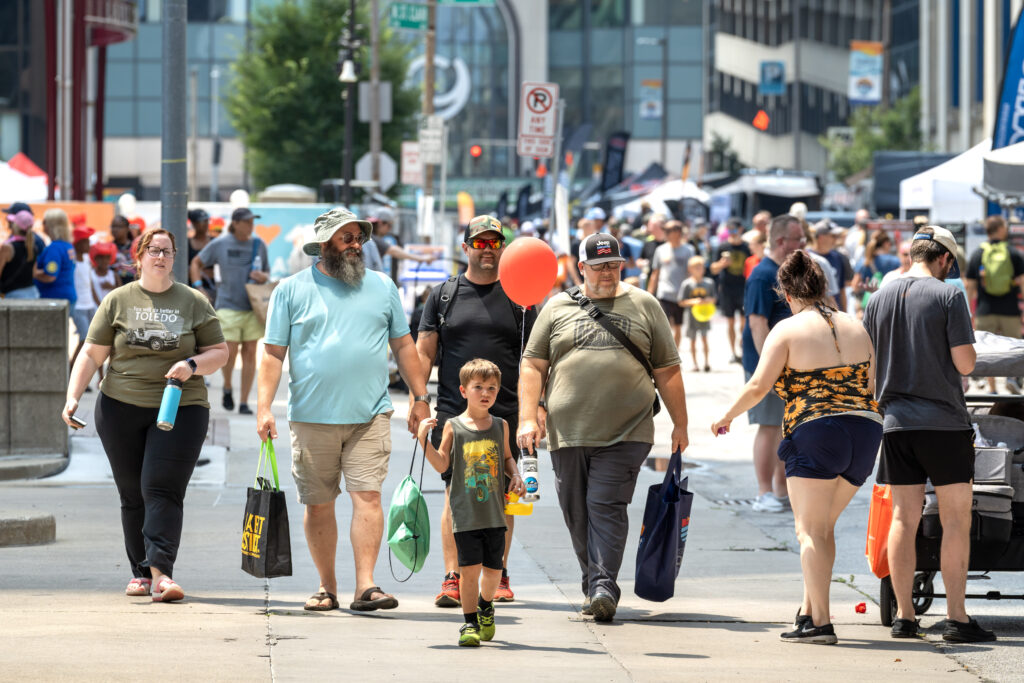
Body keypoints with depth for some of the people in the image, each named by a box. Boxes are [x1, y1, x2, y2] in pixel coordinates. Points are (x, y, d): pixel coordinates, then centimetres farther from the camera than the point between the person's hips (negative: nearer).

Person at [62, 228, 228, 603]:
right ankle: (140, 572, 13)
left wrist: (192, 365, -11)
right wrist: (73, 396, -5)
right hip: (121, 409, 1)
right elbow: (91, 354, 7)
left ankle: (161, 572, -20)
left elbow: (219, 351, 9)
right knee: (132, 494, 4)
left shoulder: (194, 302, 7)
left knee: (162, 489, -13)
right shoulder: (118, 301, 7)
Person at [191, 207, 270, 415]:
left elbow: (267, 273, 18)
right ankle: (227, 388, 19)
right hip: (229, 306, -3)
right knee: (230, 352, -11)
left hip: (253, 307, 3)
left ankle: (244, 402, 7)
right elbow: (197, 263, 11)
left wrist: (263, 277, -6)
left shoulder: (258, 245, 7)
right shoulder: (220, 244, -1)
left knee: (250, 353, 1)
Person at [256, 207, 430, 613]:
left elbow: (403, 346, 16)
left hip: (369, 415, 0)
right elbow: (273, 352, 3)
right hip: (312, 417, 0)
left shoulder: (382, 287, 11)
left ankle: (365, 586, -13)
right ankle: (327, 587, 15)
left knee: (368, 496, -10)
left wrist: (421, 399, 11)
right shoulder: (292, 290, 5)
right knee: (318, 504, 5)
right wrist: (264, 407, -6)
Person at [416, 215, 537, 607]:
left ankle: (499, 576, 13)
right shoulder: (443, 296, 9)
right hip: (453, 412, 0)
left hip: (505, 413, 0)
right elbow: (424, 353, 8)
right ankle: (452, 579, -2)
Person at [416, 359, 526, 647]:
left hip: (494, 512, 3)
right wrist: (424, 439, -13)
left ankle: (485, 606, 36)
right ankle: (470, 621, 5)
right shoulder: (453, 427, -1)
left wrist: (515, 476, 1)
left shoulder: (500, 426, 7)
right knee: (470, 567, -6)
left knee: (493, 567, 8)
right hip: (465, 513, -3)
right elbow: (442, 465, -2)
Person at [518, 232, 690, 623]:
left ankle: (603, 586, -17)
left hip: (626, 432, -2)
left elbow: (667, 371, 12)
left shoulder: (644, 306, 10)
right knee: (577, 512, 6)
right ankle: (593, 585, 20)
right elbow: (533, 366, 9)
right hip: (567, 430, 2)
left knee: (607, 506, -14)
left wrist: (680, 425, 9)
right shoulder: (558, 308, 11)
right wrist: (528, 417, -2)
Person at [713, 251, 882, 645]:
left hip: (815, 434, -6)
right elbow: (871, 387, 15)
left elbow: (758, 386, -7)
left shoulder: (788, 330, -1)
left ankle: (820, 621, -12)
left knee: (810, 530, -3)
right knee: (823, 525, 17)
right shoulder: (856, 328, 14)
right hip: (865, 432, 6)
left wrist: (727, 416, 8)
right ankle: (809, 608, 15)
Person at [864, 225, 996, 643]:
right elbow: (965, 363, -11)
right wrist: (964, 336, 8)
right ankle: (956, 618, -3)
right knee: (956, 520, 0)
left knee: (904, 518, 9)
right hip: (944, 420, -5)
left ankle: (903, 615, 10)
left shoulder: (879, 300, 8)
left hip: (896, 421, 5)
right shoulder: (948, 296, -8)